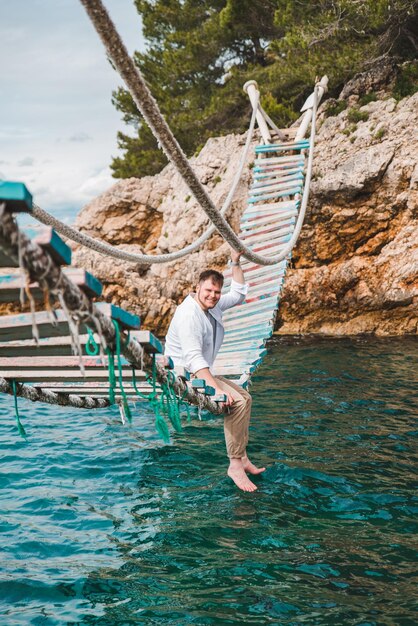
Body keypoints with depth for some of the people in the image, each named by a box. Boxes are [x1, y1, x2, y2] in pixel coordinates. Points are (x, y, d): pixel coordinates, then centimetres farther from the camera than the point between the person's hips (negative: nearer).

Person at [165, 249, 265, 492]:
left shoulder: (214, 306, 5)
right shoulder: (189, 314, -23)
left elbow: (239, 294, 24)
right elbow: (194, 358, -32)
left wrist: (236, 262, 13)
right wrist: (216, 389, -38)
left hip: (202, 373, 11)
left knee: (244, 397, 15)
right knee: (238, 401, -24)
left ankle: (242, 457, 14)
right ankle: (235, 465, -19)